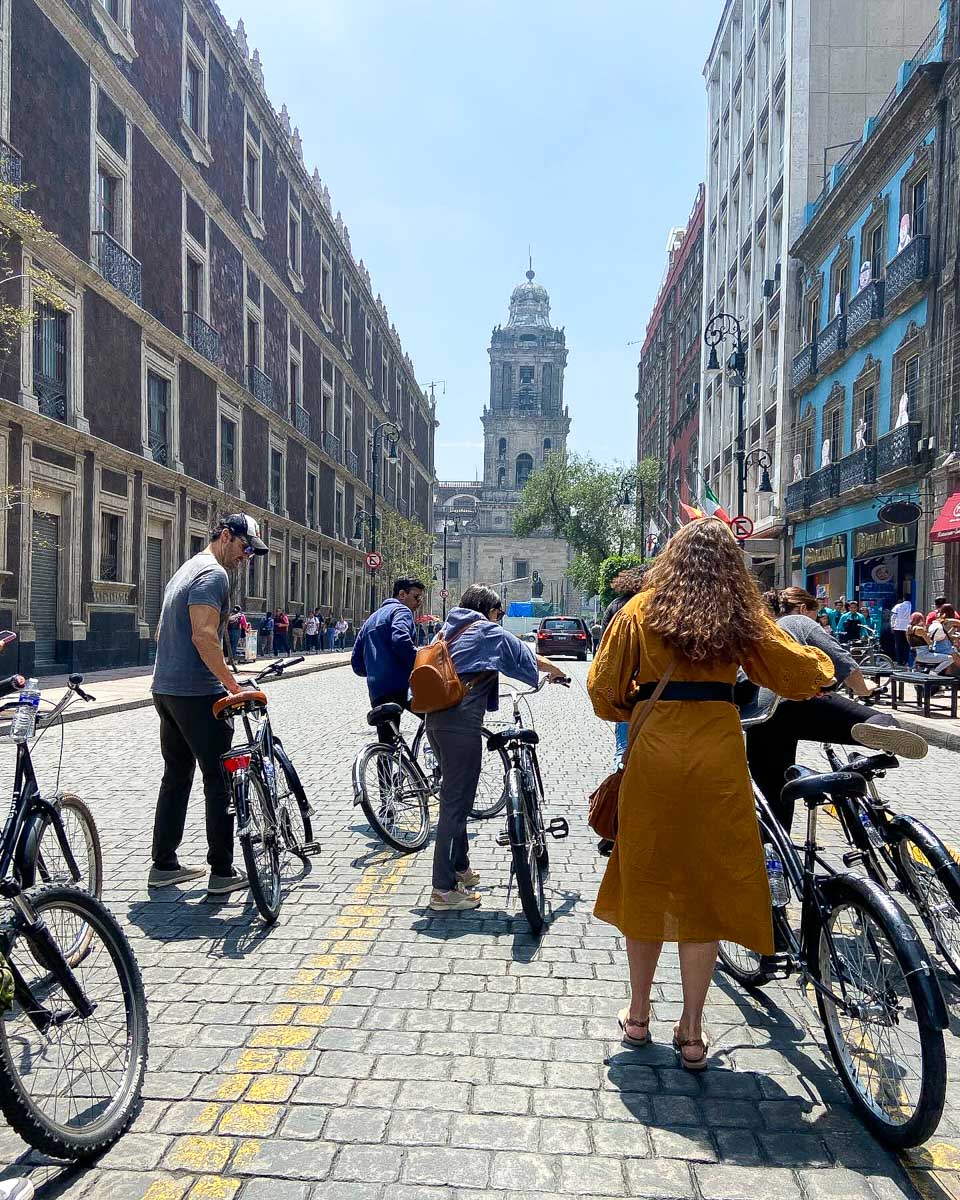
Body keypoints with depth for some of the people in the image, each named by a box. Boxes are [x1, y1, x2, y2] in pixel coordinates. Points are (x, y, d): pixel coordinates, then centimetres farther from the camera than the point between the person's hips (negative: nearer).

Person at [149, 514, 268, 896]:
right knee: (220, 781, -2)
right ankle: (222, 872, 4)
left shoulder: (186, 570, 19)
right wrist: (233, 687, -23)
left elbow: (163, 633, 25)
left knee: (176, 777, 16)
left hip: (165, 689, 10)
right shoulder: (213, 574, -13)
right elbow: (203, 636, -25)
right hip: (197, 693, -10)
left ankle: (163, 864, 22)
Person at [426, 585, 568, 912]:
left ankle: (460, 868, 35)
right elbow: (530, 659, 7)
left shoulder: (448, 628, 18)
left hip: (435, 719, 8)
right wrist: (558, 671, 26)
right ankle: (444, 890, 2)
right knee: (456, 802, -3)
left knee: (456, 796, 21)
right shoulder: (489, 632, -2)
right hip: (461, 723, -8)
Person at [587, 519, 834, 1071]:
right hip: (718, 759, 0)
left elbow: (603, 688, 1)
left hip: (654, 756, 0)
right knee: (707, 886, 10)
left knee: (646, 881, 14)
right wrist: (824, 661, 31)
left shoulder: (643, 609, 3)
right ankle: (692, 1031, 19)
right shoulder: (742, 617, 5)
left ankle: (638, 1014, 28)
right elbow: (803, 672, 9)